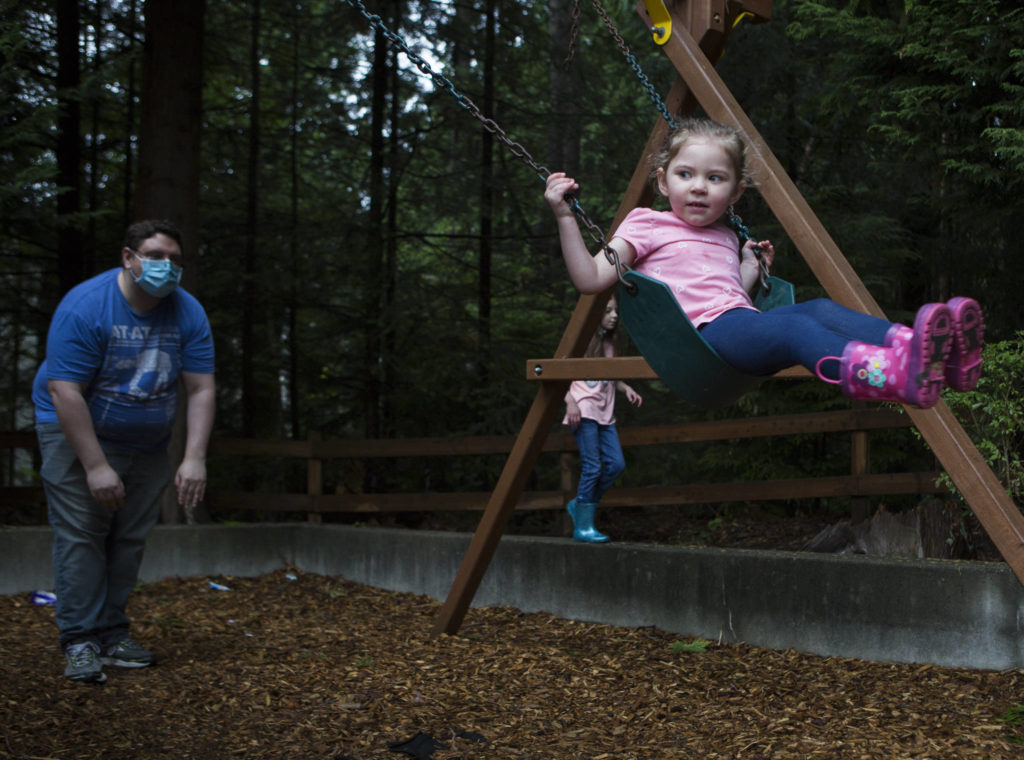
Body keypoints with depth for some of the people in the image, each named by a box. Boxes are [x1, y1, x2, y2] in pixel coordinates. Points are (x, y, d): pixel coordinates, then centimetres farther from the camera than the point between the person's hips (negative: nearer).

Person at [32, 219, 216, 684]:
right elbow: (65, 392, -23)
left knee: (130, 541, 2)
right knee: (80, 537, -10)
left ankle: (112, 637, 10)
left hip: (147, 444, 4)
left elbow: (200, 390, -6)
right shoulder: (85, 307, -20)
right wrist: (96, 467, -26)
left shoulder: (187, 314, -6)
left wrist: (195, 460, -18)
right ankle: (80, 642, -6)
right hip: (78, 434, -4)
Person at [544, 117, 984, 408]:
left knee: (822, 309, -23)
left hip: (741, 320, 7)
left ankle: (925, 352, -48)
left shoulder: (725, 237, 32)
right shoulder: (646, 225, 13)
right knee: (794, 327, -34)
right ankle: (899, 375, -63)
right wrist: (565, 216, -6)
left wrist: (752, 269, 26)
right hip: (700, 332, -7)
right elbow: (591, 280, 1)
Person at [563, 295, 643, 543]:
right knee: (592, 466, -10)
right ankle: (583, 526, -2)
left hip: (605, 413, 7)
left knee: (616, 464, -1)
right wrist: (570, 401, -19)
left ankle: (579, 506, 16)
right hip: (584, 411, -7)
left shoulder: (610, 343, 17)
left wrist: (626, 388, 6)